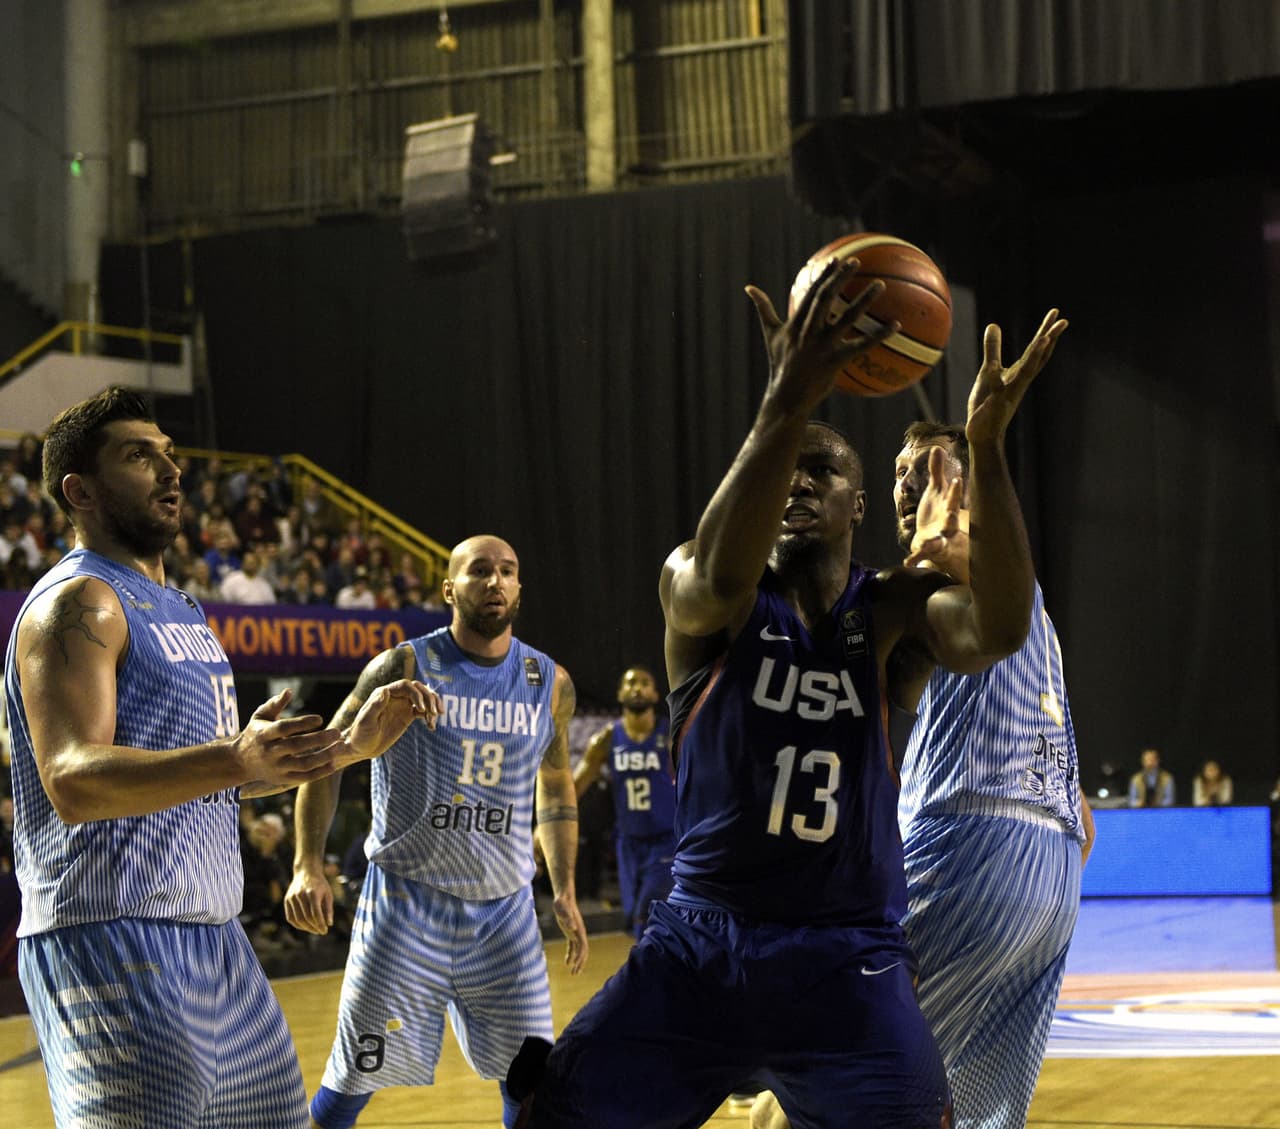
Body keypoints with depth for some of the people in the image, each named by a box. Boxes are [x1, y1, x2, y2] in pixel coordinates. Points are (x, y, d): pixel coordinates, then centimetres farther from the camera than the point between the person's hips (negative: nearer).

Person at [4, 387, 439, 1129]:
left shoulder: (181, 612, 18)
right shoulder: (78, 603, -12)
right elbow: (71, 781, -26)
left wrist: (354, 742, 17)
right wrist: (236, 759, -40)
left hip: (211, 936, 10)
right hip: (109, 939, -10)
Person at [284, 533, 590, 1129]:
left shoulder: (550, 684, 5)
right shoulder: (405, 668, -7)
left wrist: (565, 892, 13)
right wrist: (308, 866, -14)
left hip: (505, 909, 4)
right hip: (406, 902, -4)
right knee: (354, 1080, -5)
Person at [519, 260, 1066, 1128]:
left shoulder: (895, 609, 0)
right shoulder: (693, 589, -2)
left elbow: (998, 630, -23)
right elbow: (720, 577, -28)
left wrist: (987, 445, -36)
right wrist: (787, 404, -42)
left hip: (849, 962, 0)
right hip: (700, 942, 0)